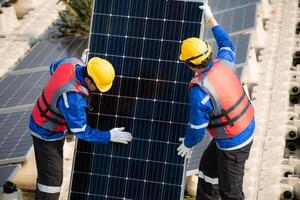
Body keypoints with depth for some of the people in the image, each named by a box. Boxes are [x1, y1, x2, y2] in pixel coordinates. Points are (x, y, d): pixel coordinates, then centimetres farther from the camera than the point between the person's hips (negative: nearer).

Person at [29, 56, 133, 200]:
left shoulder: (72, 62, -19)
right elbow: (81, 131, -27)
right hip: (47, 134, -9)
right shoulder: (72, 97, -41)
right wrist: (109, 136, -18)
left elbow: (53, 67, 7)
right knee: (52, 177, 1)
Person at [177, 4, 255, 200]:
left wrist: (188, 145, 6)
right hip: (248, 129, 9)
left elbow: (197, 128, -15)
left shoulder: (200, 92, -28)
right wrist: (211, 19, 25)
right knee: (208, 167, 25)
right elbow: (227, 44, 17)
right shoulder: (223, 62, -9)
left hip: (233, 143, -9)